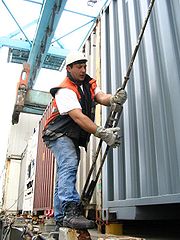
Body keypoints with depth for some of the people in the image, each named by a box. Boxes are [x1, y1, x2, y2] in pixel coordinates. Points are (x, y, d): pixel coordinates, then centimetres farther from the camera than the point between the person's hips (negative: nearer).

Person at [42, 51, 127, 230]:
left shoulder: (89, 84, 7)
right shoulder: (65, 90, -18)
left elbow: (101, 97, -12)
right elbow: (78, 117, -31)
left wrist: (114, 98, -37)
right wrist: (102, 133, -41)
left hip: (73, 139, 8)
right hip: (59, 135, -8)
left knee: (64, 175, 9)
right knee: (69, 165, -29)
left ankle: (60, 218, 17)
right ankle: (70, 212, -34)